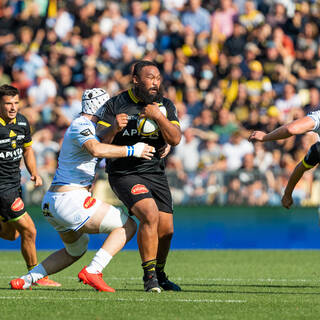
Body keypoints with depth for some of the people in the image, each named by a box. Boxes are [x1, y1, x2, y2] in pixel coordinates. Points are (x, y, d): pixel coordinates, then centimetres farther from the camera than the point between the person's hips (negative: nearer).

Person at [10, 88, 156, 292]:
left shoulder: (83, 127, 19)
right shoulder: (82, 126, -11)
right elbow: (97, 150, -30)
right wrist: (132, 150, -24)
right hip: (71, 199, -10)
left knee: (76, 250, 30)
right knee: (127, 226, -5)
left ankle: (27, 280, 21)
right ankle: (92, 272, -17)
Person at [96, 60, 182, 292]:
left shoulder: (165, 106, 4)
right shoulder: (115, 105, -3)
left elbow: (175, 139, -8)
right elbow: (100, 141, -7)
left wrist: (159, 117, -22)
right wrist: (114, 128, -27)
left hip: (156, 173, 4)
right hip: (125, 174, -4)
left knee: (166, 230, 1)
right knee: (150, 214, -26)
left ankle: (159, 274, 28)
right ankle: (149, 276, -14)